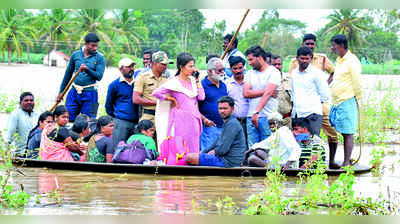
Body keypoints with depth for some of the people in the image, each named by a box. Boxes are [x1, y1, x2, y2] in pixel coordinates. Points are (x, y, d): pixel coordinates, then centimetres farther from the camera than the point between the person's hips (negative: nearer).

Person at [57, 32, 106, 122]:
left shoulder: (100, 58, -1)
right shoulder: (75, 55, 7)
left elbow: (99, 76, -9)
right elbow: (68, 74, 15)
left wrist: (87, 70, -27)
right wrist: (61, 91, 17)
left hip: (89, 94, -3)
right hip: (74, 93, 3)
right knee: (68, 119, 0)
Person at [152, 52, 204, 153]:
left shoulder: (192, 80, 11)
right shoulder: (174, 82, -8)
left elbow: (201, 97, 3)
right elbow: (156, 93, -14)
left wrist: (197, 80, 4)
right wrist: (172, 99, -7)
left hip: (193, 121, 6)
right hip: (181, 121, -6)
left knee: (193, 150, 7)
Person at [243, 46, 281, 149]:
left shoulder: (273, 72, -2)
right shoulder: (250, 74, 16)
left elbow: (268, 94, -15)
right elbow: (246, 93, 2)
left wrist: (257, 112, -24)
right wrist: (265, 91, -8)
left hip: (267, 117, -5)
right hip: (251, 117, 5)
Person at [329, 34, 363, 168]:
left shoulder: (352, 61, -11)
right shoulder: (339, 60, 17)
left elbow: (357, 84, -11)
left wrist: (356, 101, -7)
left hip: (347, 102, -9)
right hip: (336, 103, 9)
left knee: (348, 134, -4)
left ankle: (346, 164, -2)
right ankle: (331, 162, 15)